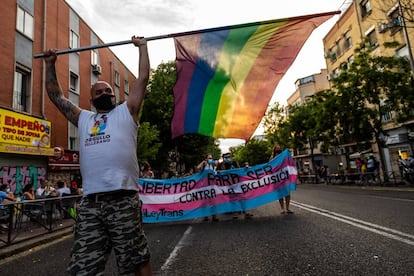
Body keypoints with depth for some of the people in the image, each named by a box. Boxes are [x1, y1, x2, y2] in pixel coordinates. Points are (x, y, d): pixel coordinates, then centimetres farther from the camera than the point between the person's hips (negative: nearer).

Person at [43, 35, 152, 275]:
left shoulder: (126, 112, 14)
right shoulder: (84, 118, 25)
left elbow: (143, 78, 14)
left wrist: (142, 47, 21)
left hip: (122, 199, -4)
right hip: (89, 202, 4)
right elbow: (57, 96, 32)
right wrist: (50, 65, 36)